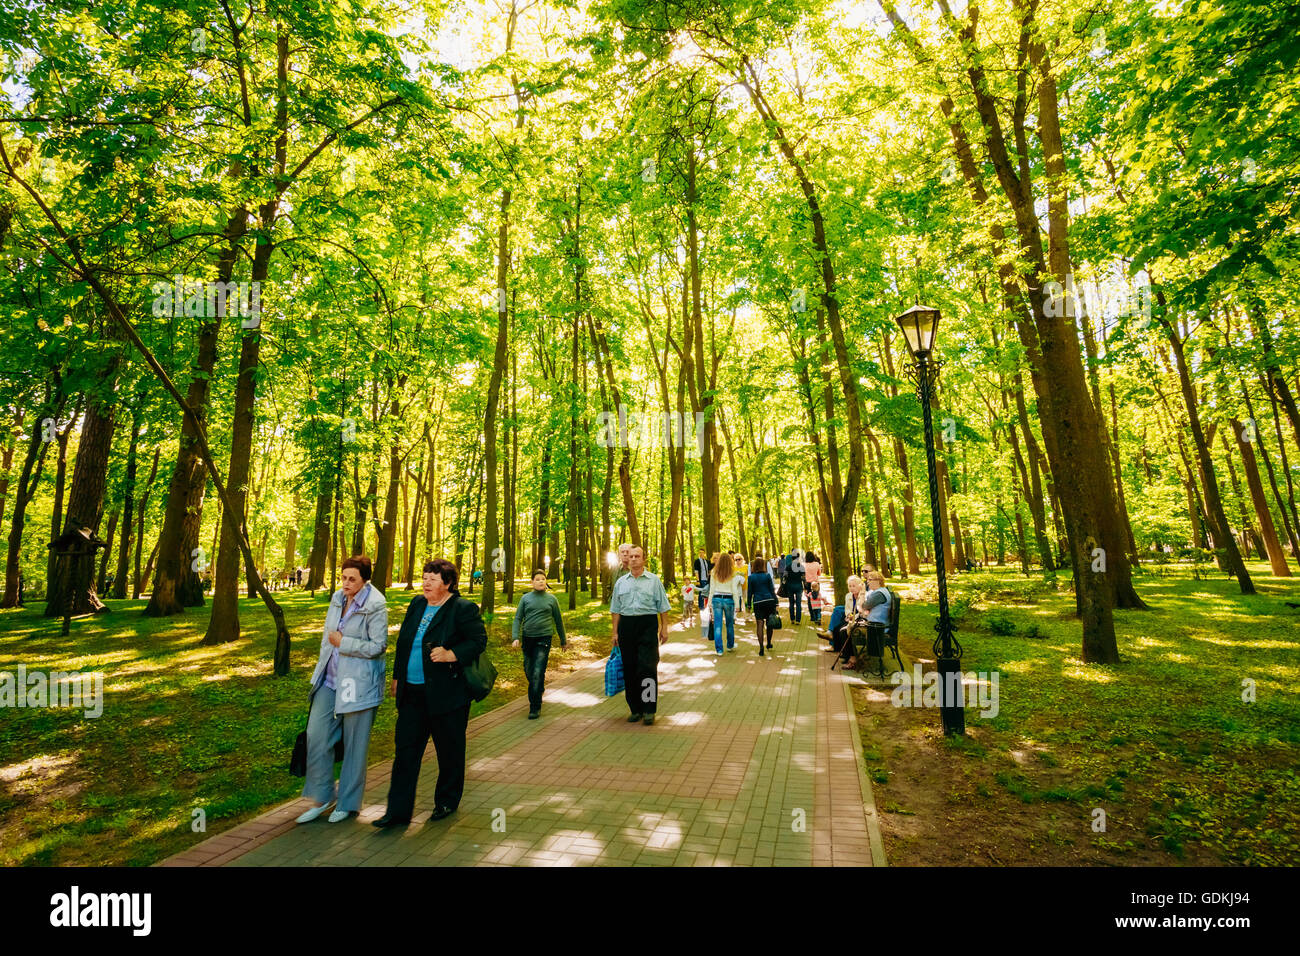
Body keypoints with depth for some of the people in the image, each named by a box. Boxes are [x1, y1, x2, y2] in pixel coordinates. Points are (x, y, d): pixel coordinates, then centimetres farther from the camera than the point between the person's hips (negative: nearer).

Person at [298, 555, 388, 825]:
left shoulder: (375, 605, -15)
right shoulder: (337, 598, 7)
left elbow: (378, 646, -17)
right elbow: (327, 635, 19)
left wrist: (343, 643, -15)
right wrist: (321, 669, 17)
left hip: (359, 683, -7)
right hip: (330, 679, 7)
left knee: (354, 744, 6)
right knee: (316, 735, 5)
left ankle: (348, 803, 23)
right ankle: (322, 797, 23)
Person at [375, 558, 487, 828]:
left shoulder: (463, 609, -12)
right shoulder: (417, 604, 9)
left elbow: (479, 641, -14)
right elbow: (402, 642, 17)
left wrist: (452, 655, -28)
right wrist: (397, 676, 17)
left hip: (447, 692, -6)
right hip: (412, 693, 6)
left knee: (449, 750, 10)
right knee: (405, 749, 8)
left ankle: (447, 802, 30)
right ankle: (398, 810, 19)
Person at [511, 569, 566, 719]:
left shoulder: (551, 599, 6)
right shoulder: (525, 598, 7)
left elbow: (558, 620, 13)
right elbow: (518, 618, 5)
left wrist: (563, 640, 18)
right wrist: (516, 637, -8)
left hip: (544, 638, -3)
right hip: (527, 638, 3)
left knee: (538, 672, -10)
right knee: (528, 671, 12)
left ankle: (535, 707, -3)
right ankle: (539, 690, 39)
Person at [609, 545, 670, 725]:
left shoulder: (654, 580, 4)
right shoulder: (621, 582, 12)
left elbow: (662, 607, 4)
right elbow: (615, 610, 12)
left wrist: (664, 628, -1)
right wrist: (615, 632, 6)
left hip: (648, 624, -3)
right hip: (626, 624, 3)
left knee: (648, 667, -7)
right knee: (629, 668, 6)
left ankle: (649, 710, 1)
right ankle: (635, 709, 17)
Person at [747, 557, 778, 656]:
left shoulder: (751, 577, 0)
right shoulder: (767, 576, 0)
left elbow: (750, 592, 2)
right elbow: (772, 590, 2)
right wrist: (776, 603, 6)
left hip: (758, 602, -1)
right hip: (769, 601, 1)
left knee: (759, 625, -2)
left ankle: (761, 648, -9)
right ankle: (769, 643, 30)